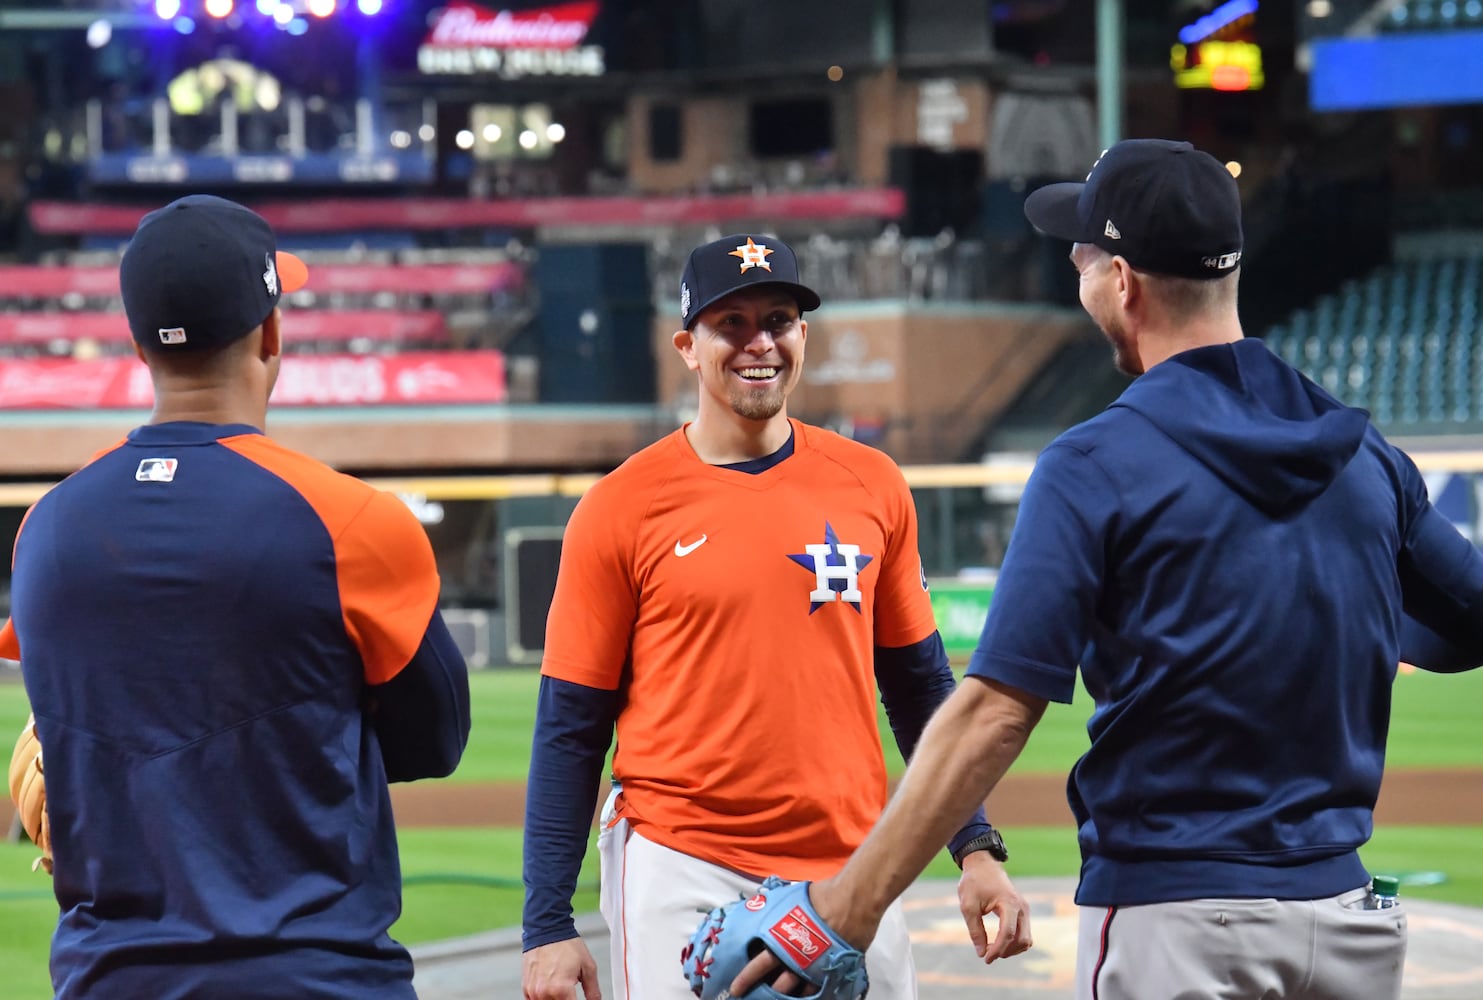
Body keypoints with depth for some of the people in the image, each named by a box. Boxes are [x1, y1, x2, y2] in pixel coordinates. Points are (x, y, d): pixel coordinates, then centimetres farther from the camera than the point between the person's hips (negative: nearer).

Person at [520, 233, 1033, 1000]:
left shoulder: (872, 486, 8)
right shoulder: (623, 507, -2)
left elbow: (919, 687, 16)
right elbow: (570, 729, 0)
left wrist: (977, 848, 8)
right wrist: (548, 926, -4)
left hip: (848, 871, 3)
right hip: (681, 873, -3)